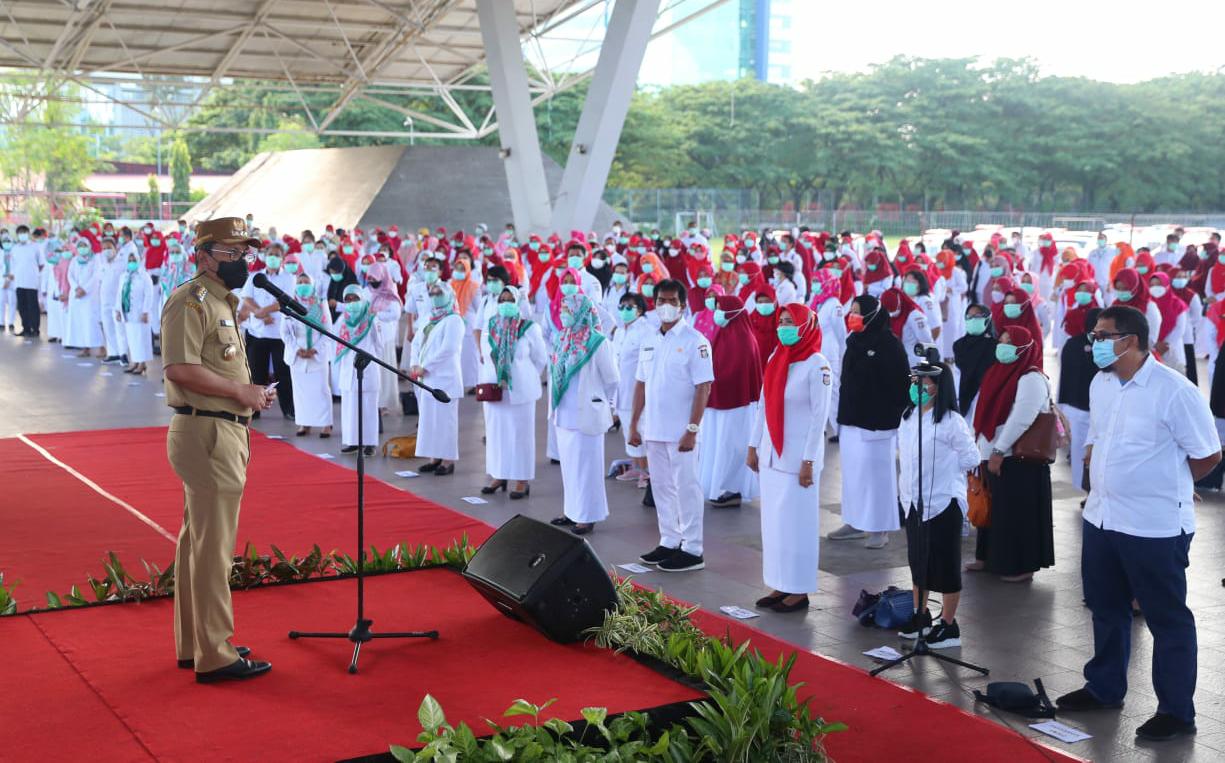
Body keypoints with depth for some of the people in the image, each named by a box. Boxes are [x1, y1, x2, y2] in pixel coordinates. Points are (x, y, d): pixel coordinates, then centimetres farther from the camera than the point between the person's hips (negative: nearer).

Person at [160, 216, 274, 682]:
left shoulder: (223, 302, 19)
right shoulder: (190, 301, -13)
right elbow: (180, 368, -24)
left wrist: (252, 393, 9)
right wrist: (241, 390, -17)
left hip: (226, 433, 11)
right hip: (205, 433, -11)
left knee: (199, 541, 16)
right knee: (213, 545, -6)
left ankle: (194, 645, 26)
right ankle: (215, 657, 1)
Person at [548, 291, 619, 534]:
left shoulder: (598, 343, -13)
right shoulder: (562, 339, 7)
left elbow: (611, 381, -3)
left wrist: (599, 402, 9)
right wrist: (554, 405, 14)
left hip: (585, 414, -7)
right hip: (563, 414, 7)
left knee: (585, 465, 0)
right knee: (568, 464, 14)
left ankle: (587, 516, 9)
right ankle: (572, 511, 24)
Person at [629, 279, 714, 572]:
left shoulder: (695, 341, -9)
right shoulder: (649, 341, 11)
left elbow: (703, 388, -13)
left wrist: (692, 430, -17)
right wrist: (634, 423, 11)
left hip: (680, 431, -6)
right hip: (653, 429, 6)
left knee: (686, 488, -1)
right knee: (662, 488, 13)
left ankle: (692, 550, 6)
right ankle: (669, 542, 24)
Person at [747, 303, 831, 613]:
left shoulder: (816, 365, -11)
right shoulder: (776, 359, 8)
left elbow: (819, 415, -12)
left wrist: (809, 461, -14)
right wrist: (754, 446, 12)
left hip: (798, 456, -7)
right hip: (771, 454, 7)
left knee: (796, 522, -1)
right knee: (773, 521, 9)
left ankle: (799, 591, 8)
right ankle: (780, 585, 18)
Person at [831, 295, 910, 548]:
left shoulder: (889, 344, -10)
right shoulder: (853, 342, 12)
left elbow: (901, 382, -12)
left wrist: (898, 419, -15)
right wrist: (842, 415, 16)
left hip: (877, 421, -7)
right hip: (850, 419, 7)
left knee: (876, 472, -3)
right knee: (852, 471, 11)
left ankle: (880, 528, 4)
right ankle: (855, 521, 19)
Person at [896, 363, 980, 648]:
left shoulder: (951, 422, -15)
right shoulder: (909, 416, 7)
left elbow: (971, 458, -10)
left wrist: (942, 468, -6)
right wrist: (904, 490, 11)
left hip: (943, 502, -7)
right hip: (913, 501, 7)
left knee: (945, 564, 2)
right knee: (917, 561, 17)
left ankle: (948, 625, 12)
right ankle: (920, 616, 31)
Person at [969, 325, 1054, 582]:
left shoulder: (1031, 379, -16)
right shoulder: (1001, 373, 12)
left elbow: (1021, 420, -23)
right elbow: (987, 414, 17)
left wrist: (998, 451, -23)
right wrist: (983, 446, 14)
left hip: (1020, 459, -9)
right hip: (995, 456, 9)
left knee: (1016, 512, -3)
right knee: (995, 508, 16)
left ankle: (1021, 566, 5)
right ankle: (990, 557, 27)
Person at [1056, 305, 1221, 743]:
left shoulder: (1174, 391, -18)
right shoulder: (1100, 384, 5)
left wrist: (1163, 486, 1)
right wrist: (1106, 477, 9)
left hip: (1155, 527, -7)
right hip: (1101, 518, 7)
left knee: (1167, 619, 6)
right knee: (1106, 608, 21)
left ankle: (1177, 711, 18)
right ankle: (1104, 688, 38)